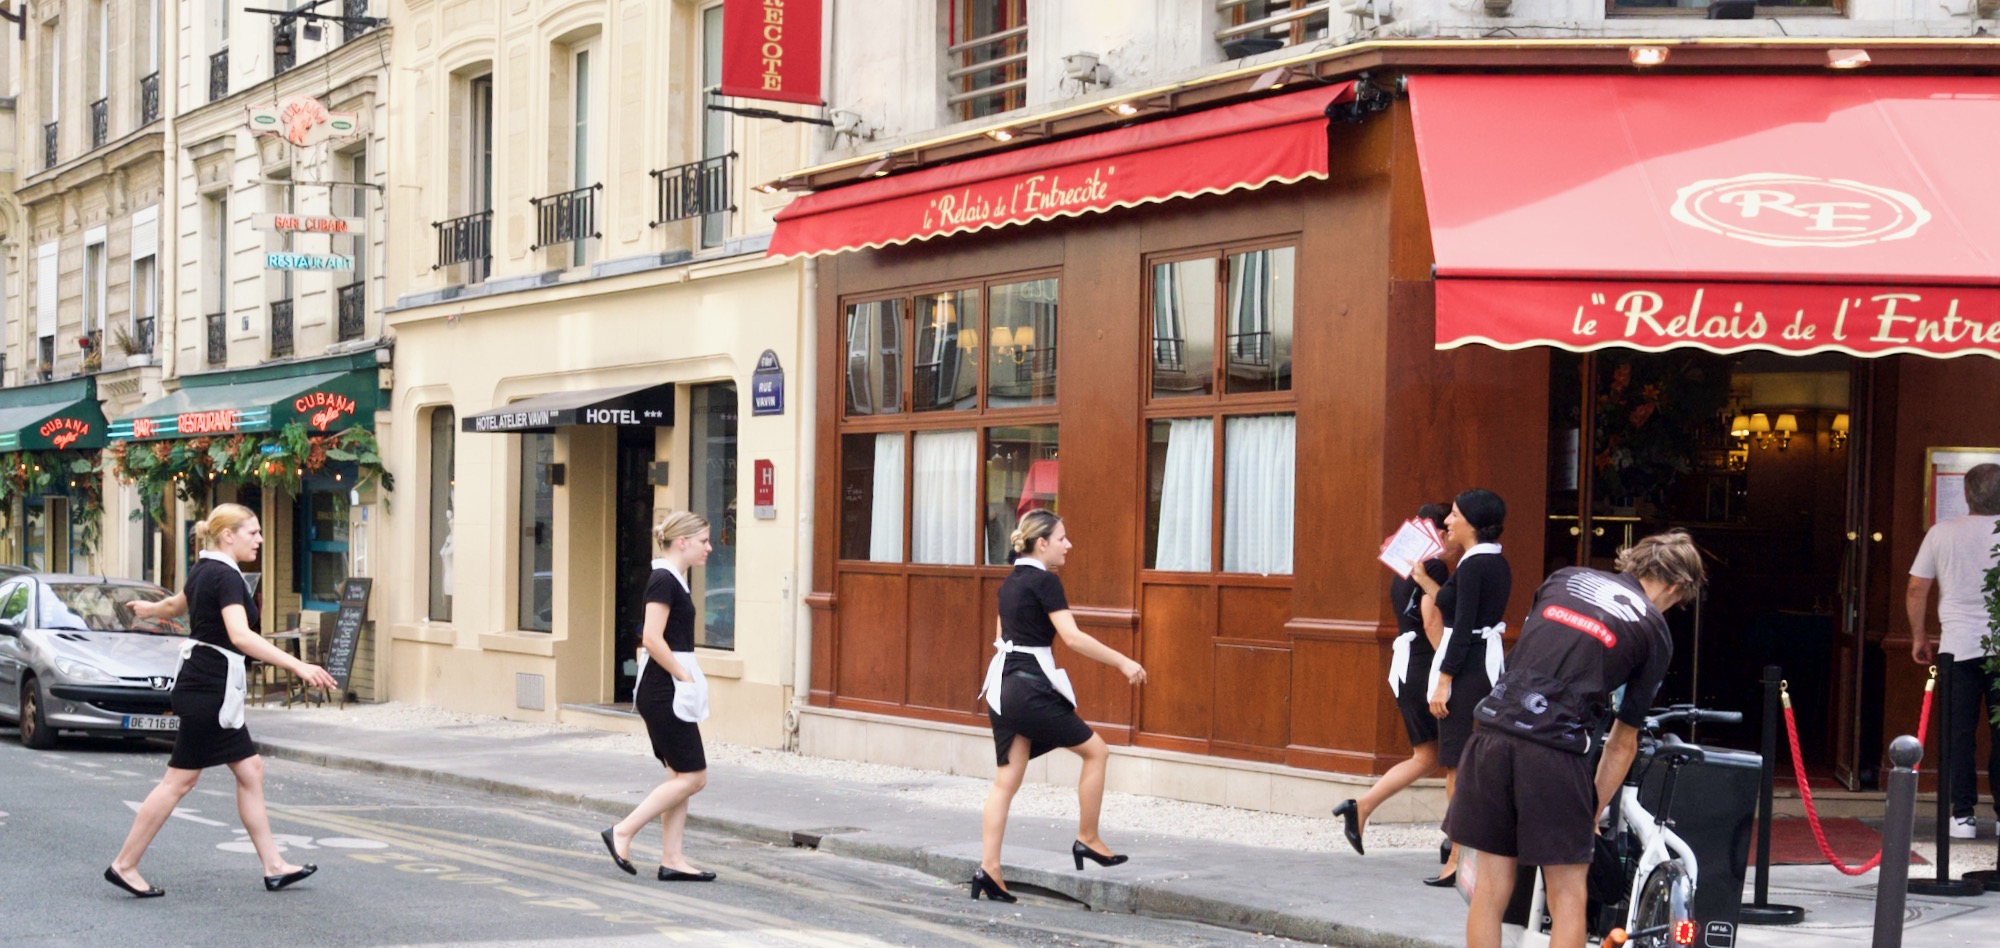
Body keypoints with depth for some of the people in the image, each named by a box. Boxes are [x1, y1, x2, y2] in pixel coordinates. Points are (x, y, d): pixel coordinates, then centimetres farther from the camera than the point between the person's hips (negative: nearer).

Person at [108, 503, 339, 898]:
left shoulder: (204, 570, 12)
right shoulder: (226, 577, -18)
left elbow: (175, 604, 32)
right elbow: (241, 636, -33)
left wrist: (148, 609, 58)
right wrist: (299, 666, -42)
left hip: (210, 688, 10)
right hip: (210, 687, -10)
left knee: (250, 770, 9)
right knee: (179, 780, -2)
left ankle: (274, 865, 11)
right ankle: (124, 866, 6)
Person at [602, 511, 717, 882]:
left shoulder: (674, 580, 14)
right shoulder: (664, 580, -15)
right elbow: (652, 640, -23)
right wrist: (686, 678, -16)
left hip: (668, 689, 10)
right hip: (664, 691, -10)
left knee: (681, 777, 10)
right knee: (692, 776, -6)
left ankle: (672, 859, 13)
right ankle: (622, 833, -1)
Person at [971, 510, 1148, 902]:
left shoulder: (1010, 582, 15)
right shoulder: (1044, 581, -11)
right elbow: (1073, 637, -19)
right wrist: (1123, 662, -15)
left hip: (1003, 688, 9)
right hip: (1032, 688, -9)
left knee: (1006, 779, 7)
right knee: (1095, 750, 7)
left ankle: (988, 868, 2)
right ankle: (1087, 839, 12)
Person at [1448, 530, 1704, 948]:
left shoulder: (1566, 578, 19)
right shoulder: (1655, 632, 9)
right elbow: (1623, 742, 10)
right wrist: (1593, 814, 20)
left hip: (1492, 736, 4)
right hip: (1555, 753, -4)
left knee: (1490, 889, 10)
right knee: (1568, 896, 9)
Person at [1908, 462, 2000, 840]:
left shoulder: (1942, 533, 2)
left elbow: (1916, 590, 4)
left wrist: (1920, 637, 14)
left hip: (1958, 648, 0)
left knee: (1959, 734, 4)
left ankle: (1962, 815, 3)